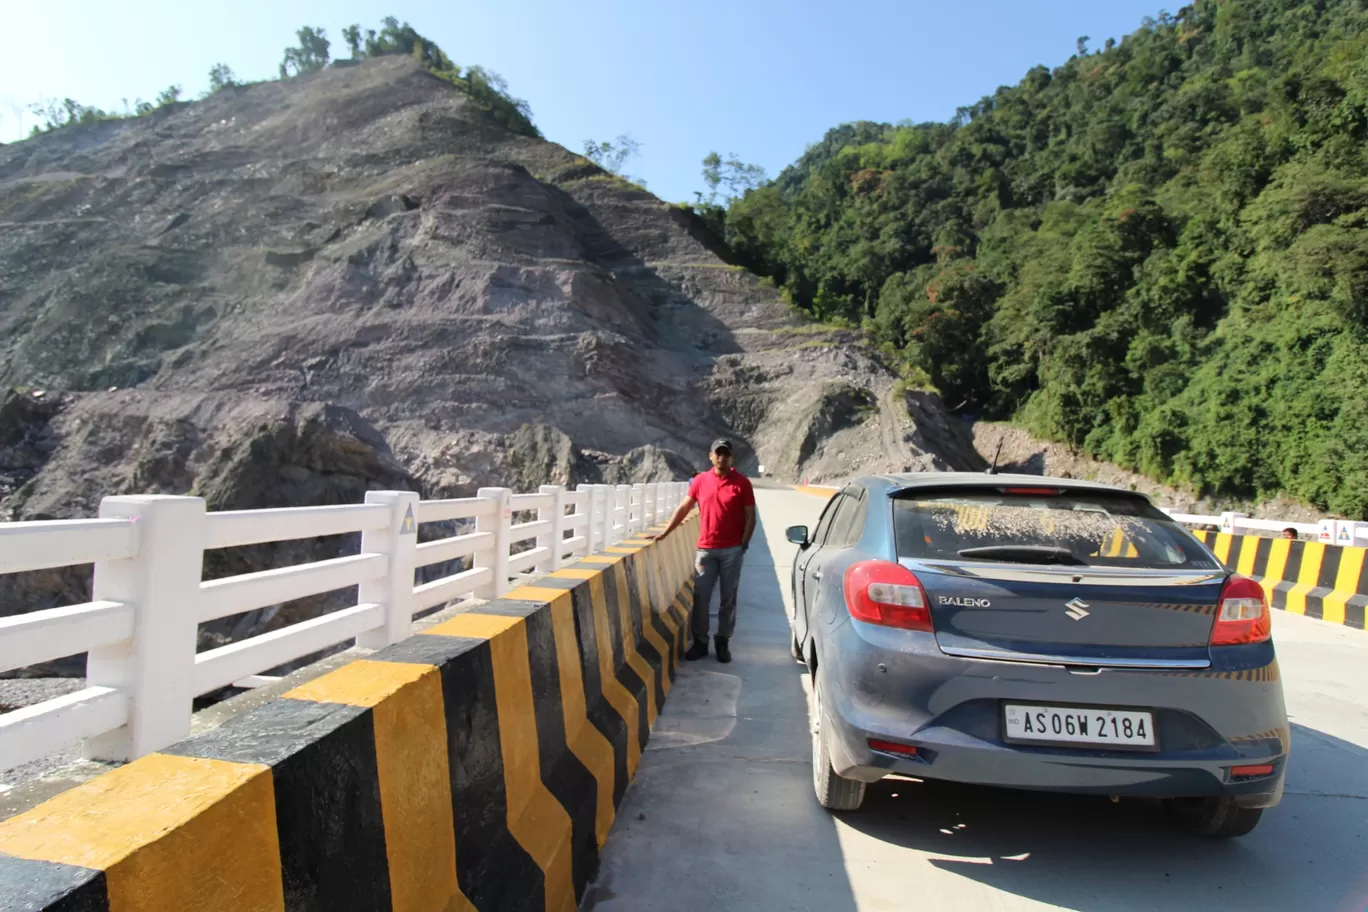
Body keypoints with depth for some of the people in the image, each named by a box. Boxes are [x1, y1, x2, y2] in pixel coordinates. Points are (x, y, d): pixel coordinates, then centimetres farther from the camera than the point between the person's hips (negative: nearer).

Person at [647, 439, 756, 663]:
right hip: (706, 549, 2)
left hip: (732, 550, -2)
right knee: (700, 597, 3)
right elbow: (683, 508, 8)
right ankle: (700, 642, 15)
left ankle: (723, 642, 19)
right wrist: (664, 533, 5)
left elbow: (750, 517, -1)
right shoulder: (700, 480, 3)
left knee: (728, 599, 7)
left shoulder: (742, 483, -3)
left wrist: (744, 544, -9)